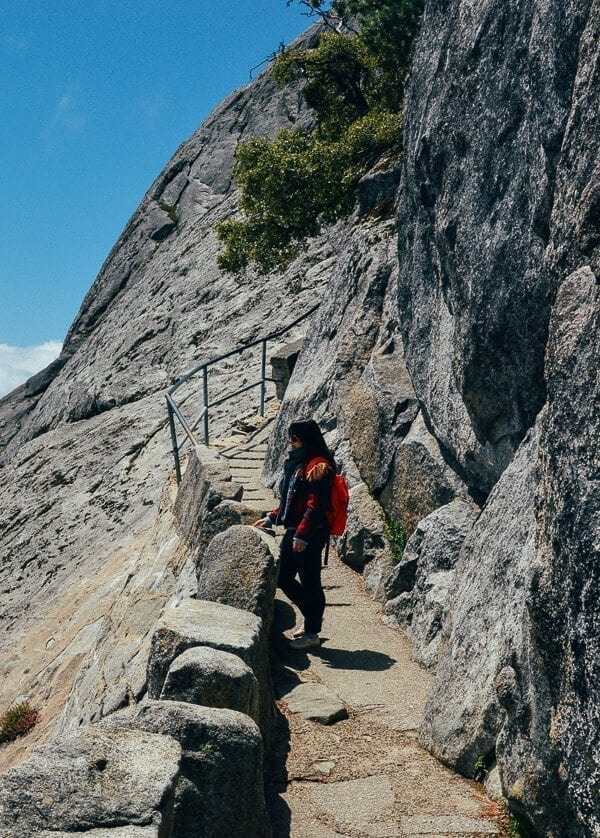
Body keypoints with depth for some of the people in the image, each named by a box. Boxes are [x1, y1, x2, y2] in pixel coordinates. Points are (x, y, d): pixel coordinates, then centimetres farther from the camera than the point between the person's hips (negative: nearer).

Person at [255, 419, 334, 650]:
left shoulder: (318, 466, -15)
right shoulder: (297, 464, 16)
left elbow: (315, 505, -22)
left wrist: (302, 534, -26)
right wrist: (272, 518, 20)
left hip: (309, 535, -10)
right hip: (293, 532, 10)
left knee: (309, 581, 0)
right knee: (283, 577, 14)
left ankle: (312, 633, 13)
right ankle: (312, 617, 30)